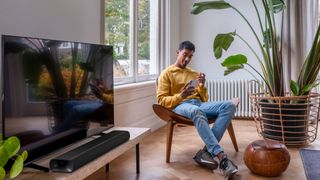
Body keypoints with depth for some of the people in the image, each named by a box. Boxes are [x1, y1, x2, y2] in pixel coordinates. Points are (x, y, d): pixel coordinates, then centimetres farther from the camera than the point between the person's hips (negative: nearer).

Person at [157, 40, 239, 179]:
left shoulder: (194, 74, 29)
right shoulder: (166, 73, 13)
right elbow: (161, 100, 0)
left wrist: (202, 85, 3)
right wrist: (181, 96, -16)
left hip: (199, 104, 5)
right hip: (179, 106, -5)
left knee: (230, 105, -24)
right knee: (196, 111, -43)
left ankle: (207, 151, -33)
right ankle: (222, 157, -47)